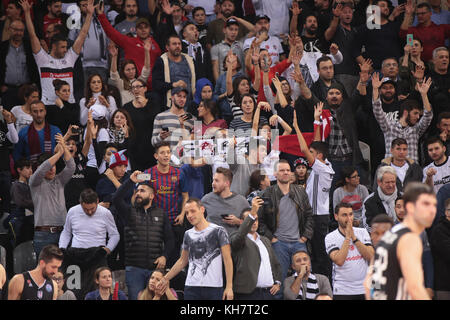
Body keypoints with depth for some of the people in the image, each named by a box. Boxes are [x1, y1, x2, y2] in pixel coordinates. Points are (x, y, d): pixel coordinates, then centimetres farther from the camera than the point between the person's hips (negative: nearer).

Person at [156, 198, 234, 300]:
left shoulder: (218, 231, 0)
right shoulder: (188, 234, 14)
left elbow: (227, 260, -3)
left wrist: (229, 287, -10)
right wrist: (166, 279, 22)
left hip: (214, 287, -4)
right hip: (191, 287, 4)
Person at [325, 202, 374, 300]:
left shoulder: (363, 232, 8)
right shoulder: (331, 237, -2)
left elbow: (370, 256, -5)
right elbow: (339, 261, -16)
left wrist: (354, 237, -10)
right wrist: (347, 237, -13)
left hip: (364, 289, 3)